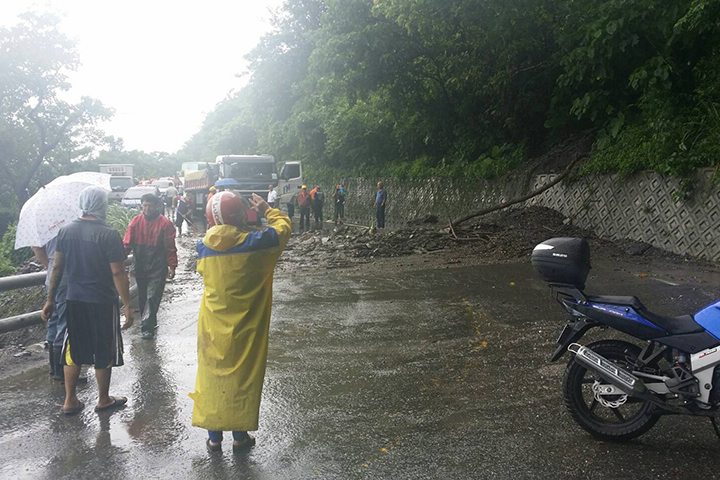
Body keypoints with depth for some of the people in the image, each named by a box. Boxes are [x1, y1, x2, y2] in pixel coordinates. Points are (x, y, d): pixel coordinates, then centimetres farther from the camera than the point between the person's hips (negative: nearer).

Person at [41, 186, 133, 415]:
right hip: (102, 302, -5)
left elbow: (57, 267, 5)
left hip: (74, 300, 5)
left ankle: (70, 401, 23)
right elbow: (118, 272, -16)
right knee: (104, 352, 10)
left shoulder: (66, 231, 0)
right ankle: (103, 400, 23)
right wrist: (127, 306, -11)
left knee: (73, 350, 17)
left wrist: (50, 299, 14)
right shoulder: (109, 235, -16)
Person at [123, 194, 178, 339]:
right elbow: (127, 243, 0)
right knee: (143, 297, 14)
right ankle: (150, 323, 29)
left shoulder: (165, 223, -6)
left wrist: (172, 266, -7)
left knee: (152, 298, -5)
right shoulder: (135, 222, 2)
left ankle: (146, 326, -2)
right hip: (140, 267, 4)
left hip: (157, 268, -4)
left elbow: (171, 247, -5)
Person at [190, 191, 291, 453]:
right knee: (242, 377, 12)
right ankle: (240, 436, 25)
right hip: (244, 328, -3)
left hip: (212, 326, 3)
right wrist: (267, 210, 16)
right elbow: (282, 227, -1)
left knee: (212, 375, 16)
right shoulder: (254, 242, -18)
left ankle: (214, 436, 26)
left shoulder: (203, 246, -7)